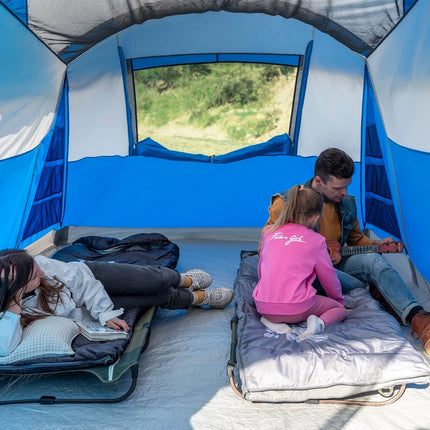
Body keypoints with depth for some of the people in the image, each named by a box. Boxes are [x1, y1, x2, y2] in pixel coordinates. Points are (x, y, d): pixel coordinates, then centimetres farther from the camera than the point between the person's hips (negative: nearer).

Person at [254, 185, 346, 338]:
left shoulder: (269, 233, 9)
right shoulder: (316, 240, 0)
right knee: (340, 309, 20)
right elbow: (329, 278, 11)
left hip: (263, 306, 3)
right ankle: (320, 322, -11)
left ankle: (271, 320, 6)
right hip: (296, 308, -3)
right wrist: (339, 300, 30)